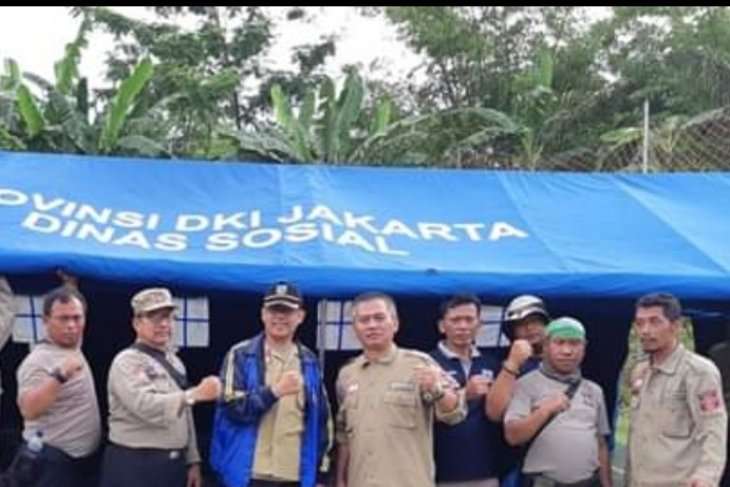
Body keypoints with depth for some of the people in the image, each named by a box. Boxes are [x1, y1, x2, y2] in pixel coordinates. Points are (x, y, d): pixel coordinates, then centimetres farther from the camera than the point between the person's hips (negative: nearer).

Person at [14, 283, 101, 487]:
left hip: (84, 459, 9)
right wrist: (60, 376, -40)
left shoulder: (76, 351, 9)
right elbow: (28, 410, -30)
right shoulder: (39, 360, -18)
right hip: (52, 462, -9)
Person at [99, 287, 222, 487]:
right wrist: (196, 394, -31)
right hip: (135, 465, -8)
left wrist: (192, 461, 14)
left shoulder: (174, 361, 14)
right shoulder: (128, 361, -11)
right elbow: (146, 406, -26)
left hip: (173, 464, 8)